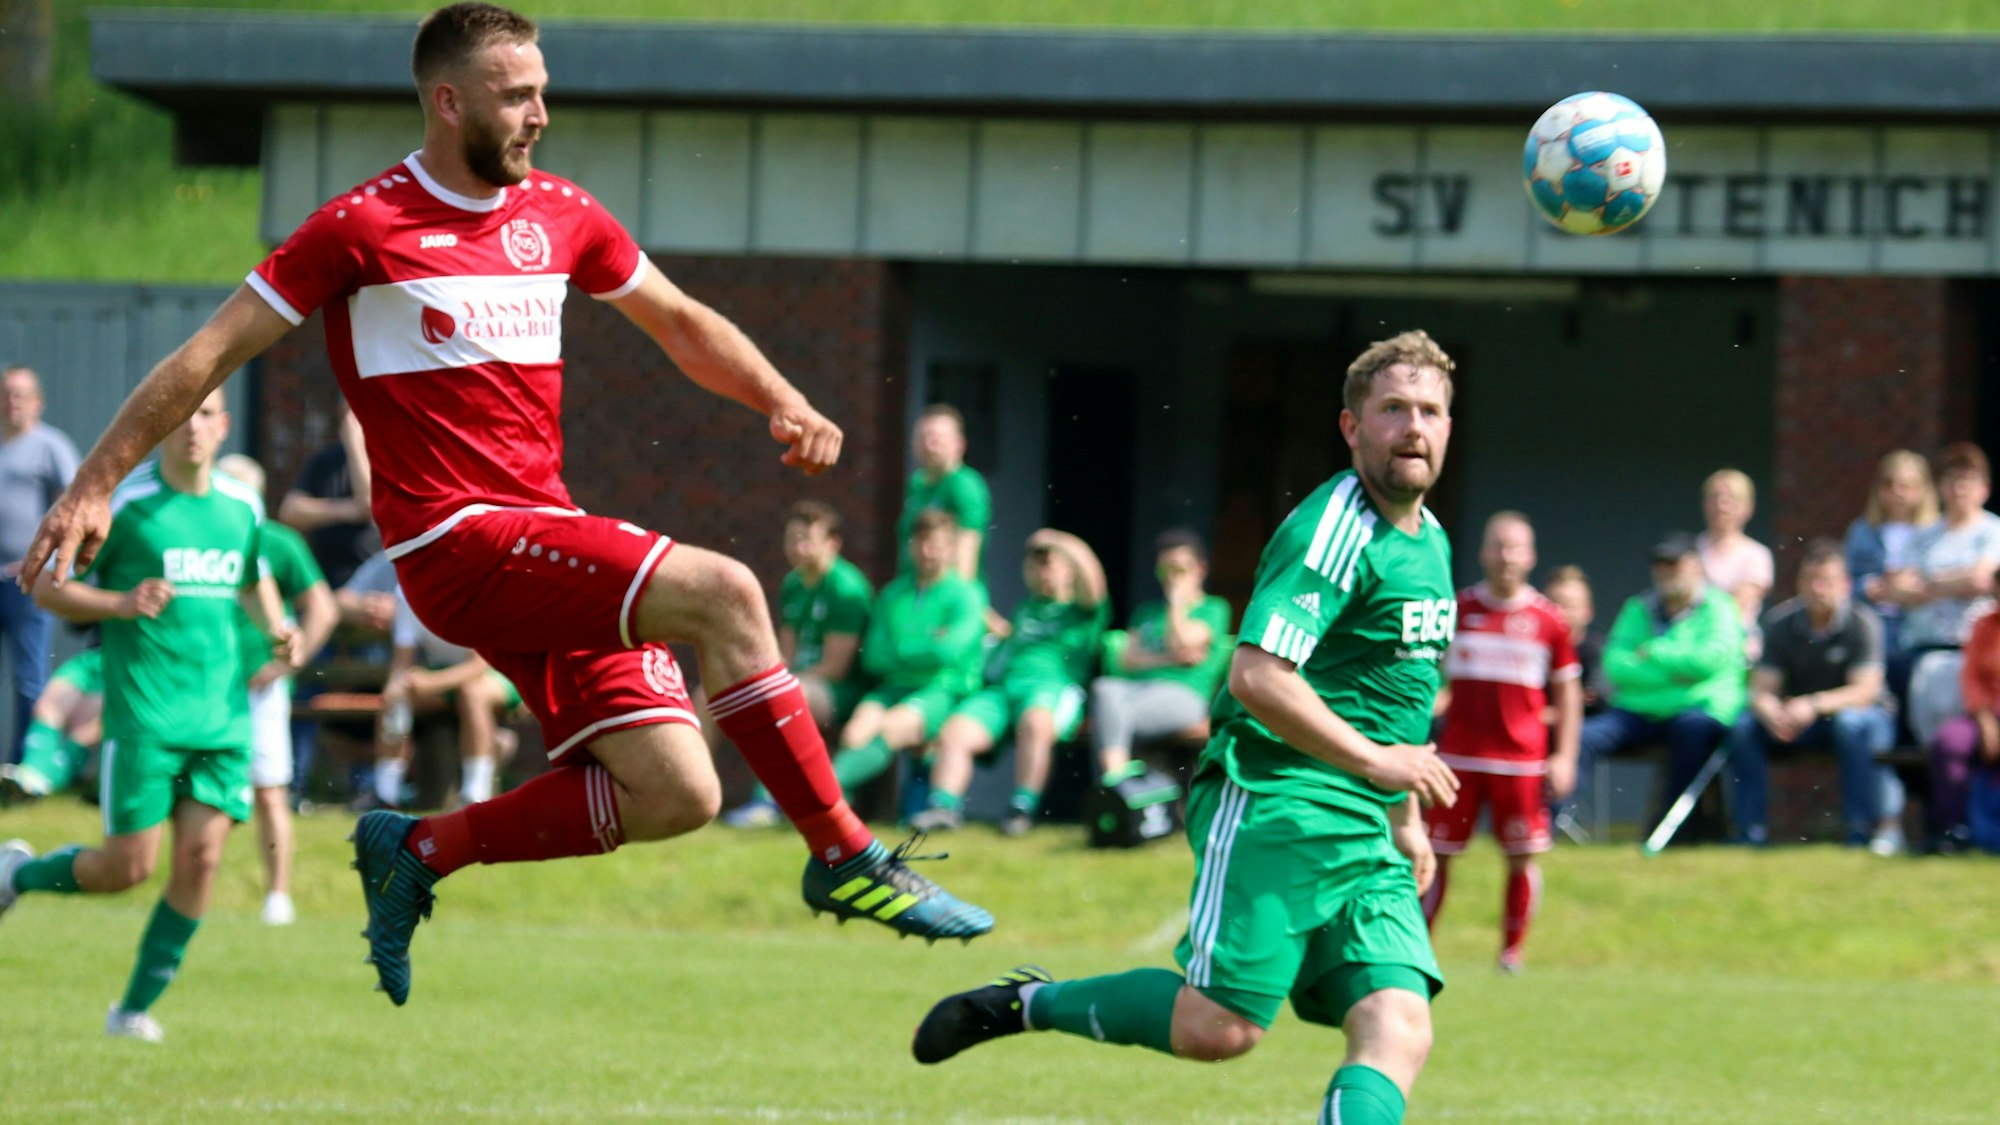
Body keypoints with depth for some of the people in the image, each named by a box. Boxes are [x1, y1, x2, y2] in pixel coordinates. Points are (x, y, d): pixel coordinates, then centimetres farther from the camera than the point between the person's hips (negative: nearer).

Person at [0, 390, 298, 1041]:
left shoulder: (242, 508, 9)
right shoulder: (123, 503, -7)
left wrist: (275, 630, 9)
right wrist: (121, 603, -19)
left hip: (223, 716, 5)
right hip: (143, 717, -4)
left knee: (200, 859, -6)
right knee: (129, 866, -6)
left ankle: (136, 1009, 6)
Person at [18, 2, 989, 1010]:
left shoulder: (558, 216, 12)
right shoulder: (364, 228, -6)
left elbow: (679, 322, 26)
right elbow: (211, 354, -2)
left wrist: (783, 402, 9)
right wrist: (96, 484, -4)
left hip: (547, 537, 8)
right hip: (458, 544, -7)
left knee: (675, 795, -4)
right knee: (724, 592, -24)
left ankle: (418, 851, 12)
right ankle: (844, 857, -15)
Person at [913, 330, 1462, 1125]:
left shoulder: (1430, 543, 19)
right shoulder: (1333, 531, -12)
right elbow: (1257, 677, -23)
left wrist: (1406, 818, 31)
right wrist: (1373, 760, -19)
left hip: (1365, 838, 8)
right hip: (1274, 810, -8)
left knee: (1398, 1029, -12)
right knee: (1220, 1025, -15)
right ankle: (1026, 1003, 8)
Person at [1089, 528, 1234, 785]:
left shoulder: (1213, 609, 16)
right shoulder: (1147, 612, 32)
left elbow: (1184, 640, -3)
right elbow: (1126, 659, 17)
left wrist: (1177, 602, 12)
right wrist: (1167, 658, 1)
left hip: (1182, 694, -5)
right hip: (1135, 685, 5)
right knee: (1104, 689, -34)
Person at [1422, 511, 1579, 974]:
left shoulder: (1548, 620, 2)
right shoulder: (1457, 609, 4)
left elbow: (1567, 692, 9)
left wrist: (1564, 757, 2)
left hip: (1522, 758, 0)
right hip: (1459, 756, 0)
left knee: (1522, 858, -2)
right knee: (1436, 854, 0)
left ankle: (1512, 951, 10)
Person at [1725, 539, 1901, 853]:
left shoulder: (1862, 623, -16)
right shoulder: (1782, 624, -4)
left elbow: (1865, 691, -24)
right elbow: (1762, 689, -7)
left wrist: (1814, 705, -40)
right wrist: (1772, 715, -32)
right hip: (1801, 721, 4)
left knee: (1850, 723, -38)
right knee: (1744, 726, -20)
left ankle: (1861, 827, -32)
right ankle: (1751, 829, -16)